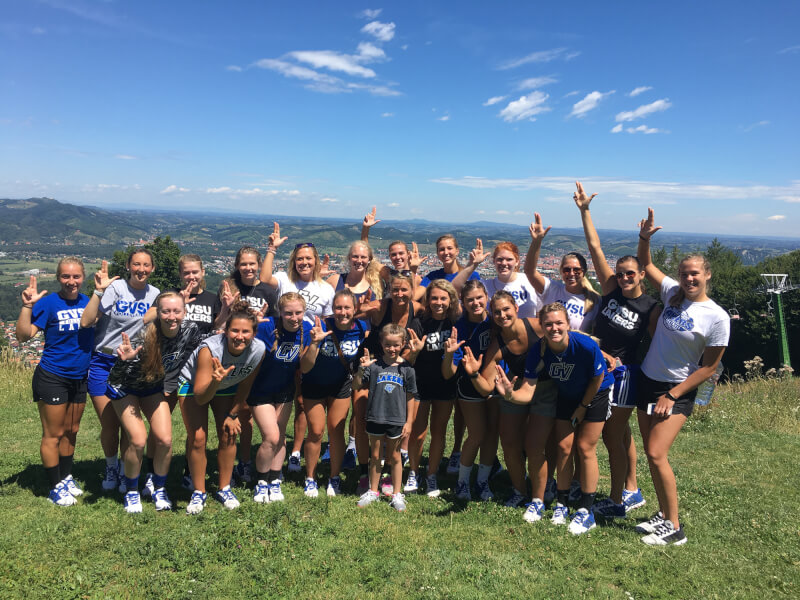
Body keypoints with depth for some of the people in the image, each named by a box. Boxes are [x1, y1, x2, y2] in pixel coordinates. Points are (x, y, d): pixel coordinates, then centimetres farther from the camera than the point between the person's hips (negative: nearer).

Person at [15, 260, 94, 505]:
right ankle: (56, 487, 18)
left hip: (79, 378, 5)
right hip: (52, 378, -5)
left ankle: (66, 477, 33)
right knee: (53, 435, 5)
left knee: (71, 432, 17)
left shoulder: (87, 301, 1)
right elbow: (23, 335, -22)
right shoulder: (49, 303, -14)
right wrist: (27, 305, -31)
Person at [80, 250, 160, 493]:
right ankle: (111, 467, 32)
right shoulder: (115, 288, -12)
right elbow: (86, 322, -21)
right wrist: (98, 291, -29)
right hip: (103, 364, -2)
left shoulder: (155, 295, 1)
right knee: (109, 425, 5)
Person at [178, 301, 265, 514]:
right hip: (194, 385, -3)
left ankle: (224, 488, 15)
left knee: (228, 435, -3)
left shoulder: (258, 350, -29)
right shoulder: (210, 349, -39)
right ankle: (198, 492, 8)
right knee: (197, 438, -10)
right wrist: (215, 382, -54)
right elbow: (200, 398, -36)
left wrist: (232, 414, -3)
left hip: (227, 387, 3)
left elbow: (245, 386, -10)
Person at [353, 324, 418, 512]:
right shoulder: (374, 364, -6)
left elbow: (410, 397, 1)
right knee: (375, 456, 14)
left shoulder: (406, 368, -4)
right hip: (375, 417, 1)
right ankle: (373, 491, 30)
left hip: (396, 420, -1)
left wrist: (409, 422, 0)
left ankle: (397, 494, 26)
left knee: (394, 456, 13)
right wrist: (362, 368, -23)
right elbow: (357, 384, -6)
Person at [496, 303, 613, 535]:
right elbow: (528, 392, -30)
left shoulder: (586, 345, -35)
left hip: (595, 395, -3)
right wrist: (511, 395, -52)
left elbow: (597, 378, -16)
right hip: (567, 396, 3)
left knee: (585, 448, -3)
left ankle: (586, 511, 9)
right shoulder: (538, 351, -26)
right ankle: (562, 504, 20)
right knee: (564, 447, 4)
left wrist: (582, 407, -7)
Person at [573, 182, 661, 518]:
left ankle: (616, 501, 19)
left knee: (613, 436, 3)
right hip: (596, 367, 5)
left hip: (623, 374, -5)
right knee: (620, 434, 18)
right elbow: (595, 247, -7)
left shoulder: (650, 308, -12)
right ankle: (632, 492, 35)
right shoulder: (611, 289, -4)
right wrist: (584, 210, -10)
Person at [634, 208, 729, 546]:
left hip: (678, 391, -5)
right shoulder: (673, 293, 0)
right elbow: (645, 264, 12)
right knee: (650, 454, 10)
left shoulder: (717, 317, -13)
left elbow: (709, 368, -10)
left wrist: (672, 395, -12)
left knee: (657, 455, -13)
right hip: (647, 381, 6)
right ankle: (664, 514, 25)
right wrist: (644, 237, -6)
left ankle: (675, 528, 2)